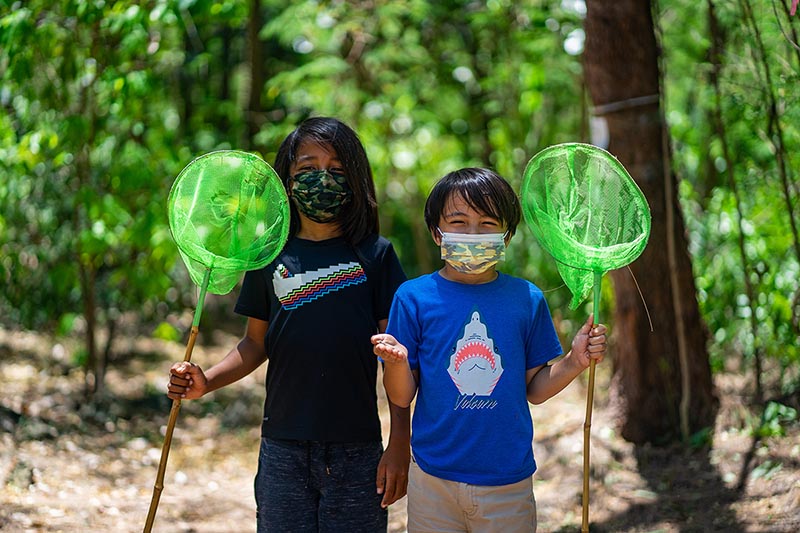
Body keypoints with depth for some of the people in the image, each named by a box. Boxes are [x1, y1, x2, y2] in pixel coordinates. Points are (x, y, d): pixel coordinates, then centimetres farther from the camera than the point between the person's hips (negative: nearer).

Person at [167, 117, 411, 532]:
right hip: (283, 448, 2)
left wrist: (400, 445, -5)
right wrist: (205, 382, -7)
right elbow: (256, 343, 11)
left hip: (356, 451, -2)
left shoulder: (376, 256, -1)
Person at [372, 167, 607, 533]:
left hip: (509, 480, 1)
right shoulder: (413, 297, -5)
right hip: (434, 480, -1)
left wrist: (573, 363, -10)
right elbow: (401, 397, -4)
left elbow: (533, 390, 6)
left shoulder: (527, 299, 0)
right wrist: (397, 362, -24)